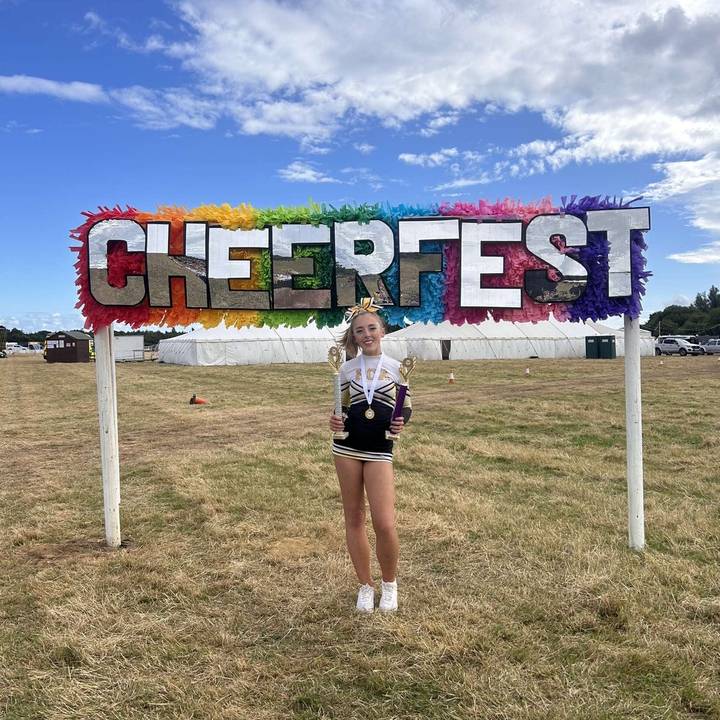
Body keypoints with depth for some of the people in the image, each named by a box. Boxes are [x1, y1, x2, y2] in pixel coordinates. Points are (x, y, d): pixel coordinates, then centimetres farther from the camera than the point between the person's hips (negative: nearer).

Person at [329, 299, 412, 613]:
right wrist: (335, 422, -10)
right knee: (354, 518, 9)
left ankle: (389, 583, 18)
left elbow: (406, 407, 8)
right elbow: (343, 408, 11)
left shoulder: (397, 367, 1)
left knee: (385, 525, -10)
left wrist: (401, 423, -13)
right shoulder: (347, 368, 5)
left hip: (380, 449, -2)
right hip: (347, 446, 2)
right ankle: (365, 586, 26)